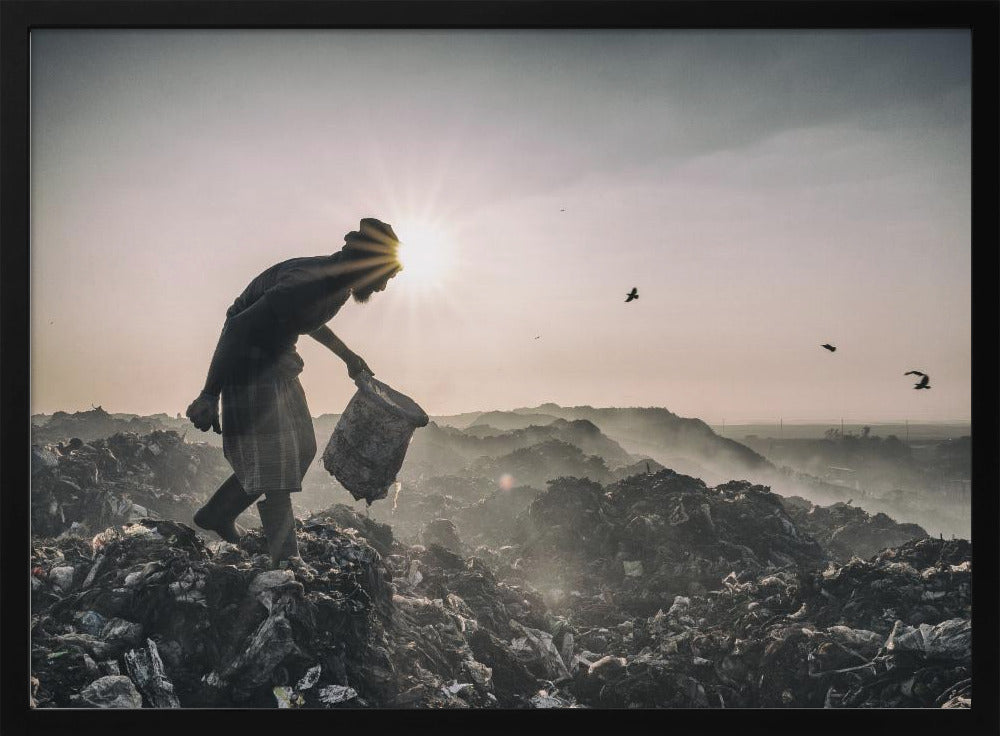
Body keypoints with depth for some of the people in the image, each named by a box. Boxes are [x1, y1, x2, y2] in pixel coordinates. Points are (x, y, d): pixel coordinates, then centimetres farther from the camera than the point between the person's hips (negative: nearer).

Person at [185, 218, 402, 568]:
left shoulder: (337, 283, 0)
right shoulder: (307, 283, -30)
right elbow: (239, 326, -30)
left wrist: (346, 355, 29)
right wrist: (209, 395, -29)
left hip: (278, 358, 10)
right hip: (251, 361, -10)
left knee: (301, 449, 12)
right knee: (273, 457, -10)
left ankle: (216, 514, 24)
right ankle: (286, 559, -4)